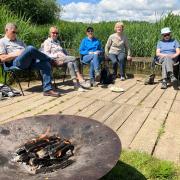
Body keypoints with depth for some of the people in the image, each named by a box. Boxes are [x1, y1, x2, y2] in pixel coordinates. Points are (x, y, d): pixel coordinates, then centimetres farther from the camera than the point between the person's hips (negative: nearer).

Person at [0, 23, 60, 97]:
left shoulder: (19, 41, 35)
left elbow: (27, 53, 27)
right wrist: (16, 54, -9)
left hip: (29, 61, 6)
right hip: (16, 62, -6)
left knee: (46, 64, -22)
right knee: (30, 48, -34)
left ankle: (47, 89, -28)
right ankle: (49, 59, -10)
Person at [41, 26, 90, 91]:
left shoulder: (58, 42, 31)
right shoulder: (47, 42, 8)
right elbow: (47, 55, -3)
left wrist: (66, 56, 11)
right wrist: (57, 55, -15)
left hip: (63, 58, 6)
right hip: (56, 60, -6)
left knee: (70, 63, -31)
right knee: (74, 58, -28)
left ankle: (76, 84, -40)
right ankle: (80, 79, -32)